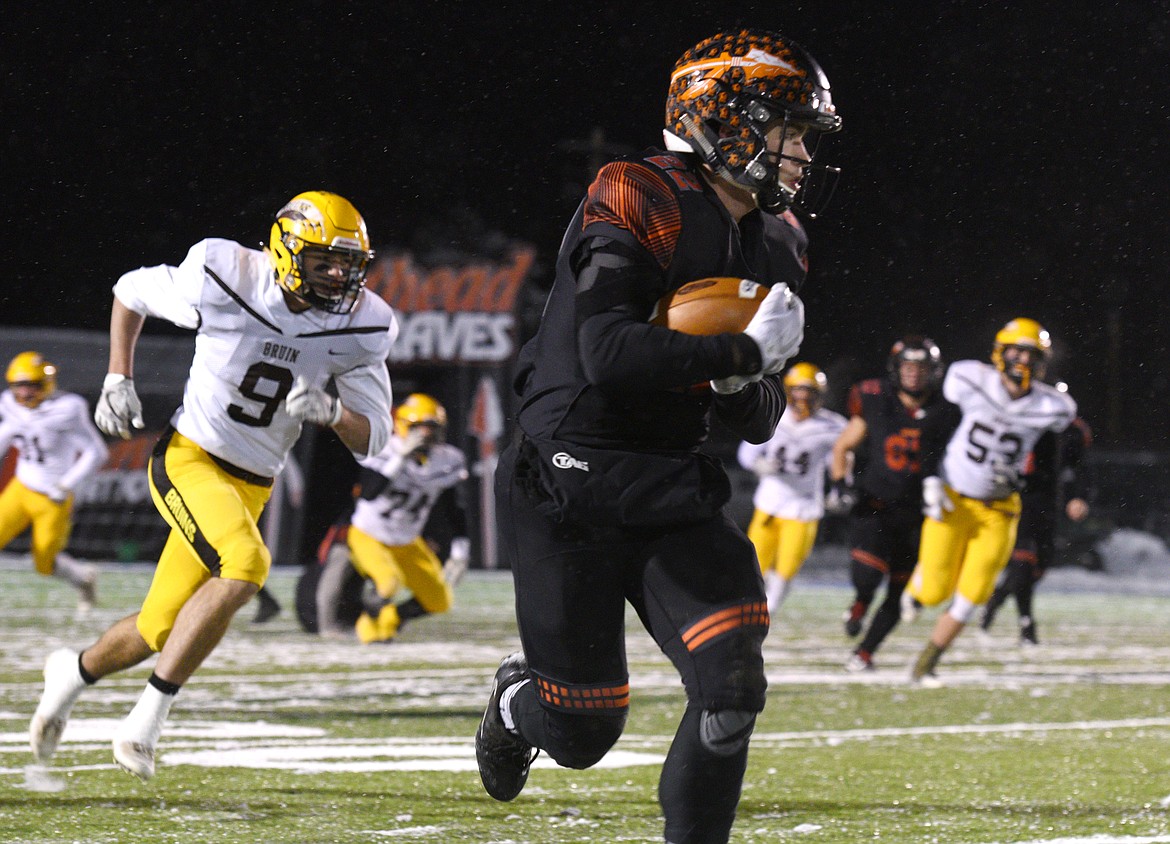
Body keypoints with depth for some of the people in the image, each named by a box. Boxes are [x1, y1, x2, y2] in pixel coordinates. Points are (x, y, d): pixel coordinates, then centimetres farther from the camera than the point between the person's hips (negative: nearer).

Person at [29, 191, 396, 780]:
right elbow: (131, 292, 6)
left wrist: (330, 411, -21)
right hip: (188, 459, -5)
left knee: (162, 632, 9)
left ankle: (77, 670, 42)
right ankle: (148, 717, -22)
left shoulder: (359, 328, -5)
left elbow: (371, 438, -1)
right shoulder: (223, 282, -14)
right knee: (244, 566, -31)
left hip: (252, 485, 5)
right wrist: (118, 379, -1)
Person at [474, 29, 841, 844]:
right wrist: (744, 352, -24)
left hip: (671, 494, 6)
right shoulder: (639, 204, -16)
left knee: (732, 686, -13)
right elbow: (607, 353, -29)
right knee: (582, 735, 2)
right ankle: (518, 697, 38)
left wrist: (741, 386, -11)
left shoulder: (774, 244, 9)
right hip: (572, 493, -6)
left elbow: (760, 423, 12)